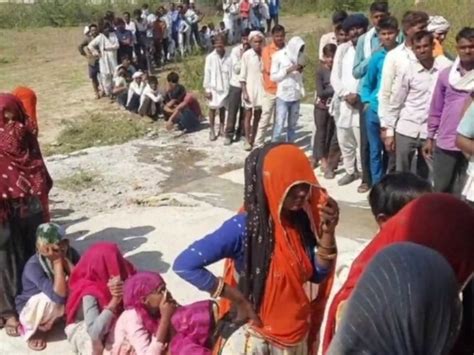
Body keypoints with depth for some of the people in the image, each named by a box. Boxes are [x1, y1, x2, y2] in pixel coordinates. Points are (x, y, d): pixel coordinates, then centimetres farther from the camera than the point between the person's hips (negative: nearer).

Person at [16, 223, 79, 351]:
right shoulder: (33, 266, -31)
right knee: (50, 299, -38)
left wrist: (64, 259, -31)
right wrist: (57, 262, -38)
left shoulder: (70, 253, -16)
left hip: (59, 308, 5)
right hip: (31, 310, -5)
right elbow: (59, 296, -41)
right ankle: (38, 328, -4)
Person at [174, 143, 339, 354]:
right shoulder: (244, 228, -25)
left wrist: (327, 233, -17)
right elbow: (184, 265, -27)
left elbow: (318, 276, -1)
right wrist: (238, 299, -22)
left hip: (295, 332, 5)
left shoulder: (302, 221, -9)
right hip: (252, 334, -5)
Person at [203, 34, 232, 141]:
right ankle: (212, 131, 15)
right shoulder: (210, 57, -7)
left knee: (223, 108, 14)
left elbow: (231, 73, -1)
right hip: (213, 88, -1)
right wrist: (207, 89, -5)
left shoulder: (228, 57, -7)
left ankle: (221, 128, 28)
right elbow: (207, 74, -4)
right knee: (213, 108, 6)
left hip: (225, 87, 1)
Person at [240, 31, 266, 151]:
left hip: (261, 89, 3)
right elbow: (243, 75, -6)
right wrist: (244, 91, -11)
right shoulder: (246, 55, -7)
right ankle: (247, 140, 9)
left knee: (257, 116, 8)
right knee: (248, 115, 3)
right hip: (250, 89, -3)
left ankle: (253, 140, 17)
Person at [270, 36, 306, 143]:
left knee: (293, 125, 8)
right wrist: (288, 70, -12)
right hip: (283, 95, -5)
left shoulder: (299, 56, 12)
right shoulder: (279, 56, -2)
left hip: (296, 96, 5)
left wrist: (301, 71, -2)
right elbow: (273, 77, -4)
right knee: (279, 124, -8)